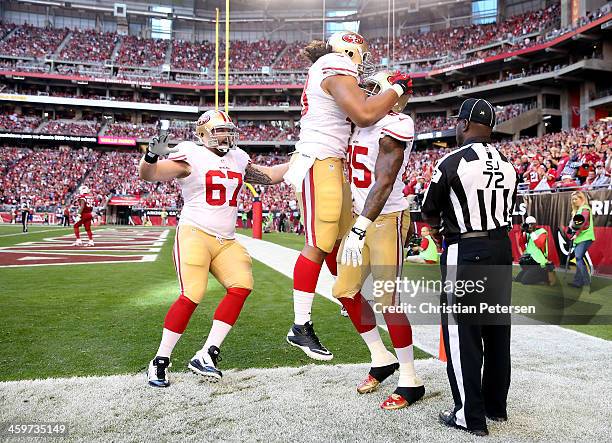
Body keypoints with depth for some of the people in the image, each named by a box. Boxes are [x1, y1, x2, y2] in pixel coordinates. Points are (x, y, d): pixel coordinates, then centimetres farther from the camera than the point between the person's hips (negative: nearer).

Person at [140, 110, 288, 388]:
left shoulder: (237, 160, 15)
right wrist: (153, 155, -34)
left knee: (242, 286, -13)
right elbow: (149, 174, -13)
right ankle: (160, 361, 2)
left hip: (226, 241, 6)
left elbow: (270, 176, 24)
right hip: (195, 235, -6)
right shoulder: (192, 157, -5)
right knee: (192, 295, -16)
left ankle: (206, 355, -6)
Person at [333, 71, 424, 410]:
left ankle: (410, 381, 12)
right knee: (345, 291, 11)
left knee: (388, 301, -6)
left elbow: (383, 184, -24)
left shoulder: (395, 126, -16)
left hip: (388, 219, -9)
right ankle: (382, 359, 28)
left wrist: (358, 231, -28)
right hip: (361, 216, 9)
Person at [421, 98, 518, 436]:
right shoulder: (508, 166, 6)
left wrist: (439, 225, 20)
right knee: (497, 329, 15)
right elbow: (507, 211, 14)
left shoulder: (452, 162, -13)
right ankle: (496, 405, 30)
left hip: (464, 253, -7)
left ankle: (471, 416, 10)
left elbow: (429, 213, -2)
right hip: (502, 247, 7)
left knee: (462, 332, 2)